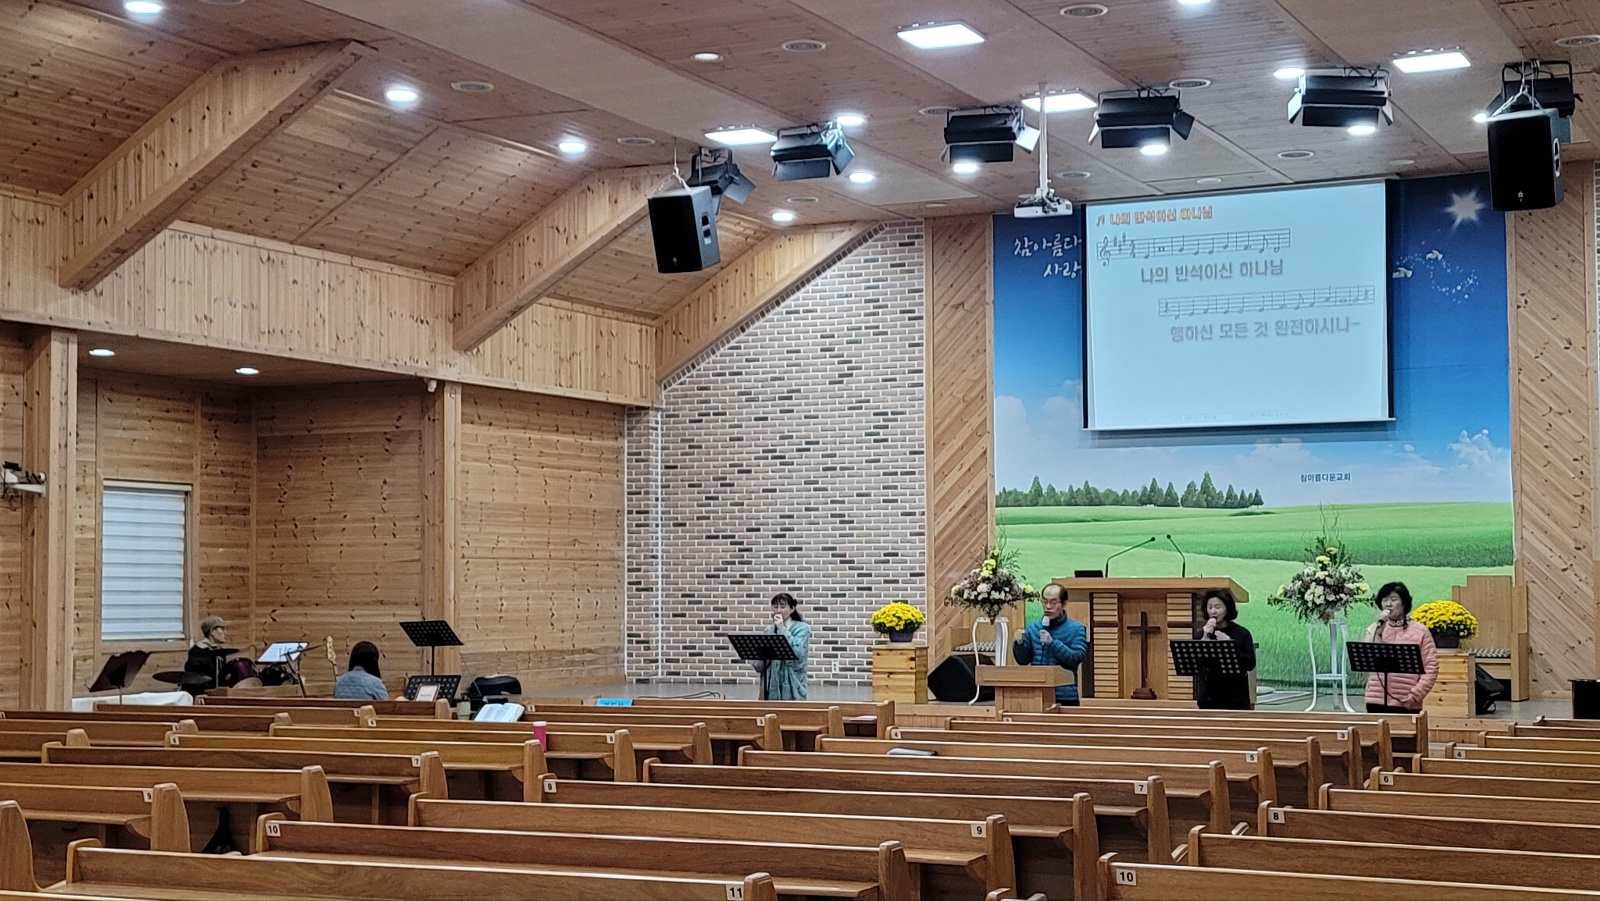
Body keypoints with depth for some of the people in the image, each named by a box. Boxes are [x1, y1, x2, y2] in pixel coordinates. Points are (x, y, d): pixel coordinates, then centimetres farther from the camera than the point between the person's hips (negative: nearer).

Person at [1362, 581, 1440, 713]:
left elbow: (1431, 667, -1)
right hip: (1376, 702, 2)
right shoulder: (1374, 629, 10)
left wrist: (1414, 696, -10)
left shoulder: (1420, 631, 2)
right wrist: (1379, 629, -11)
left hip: (1407, 705, -2)